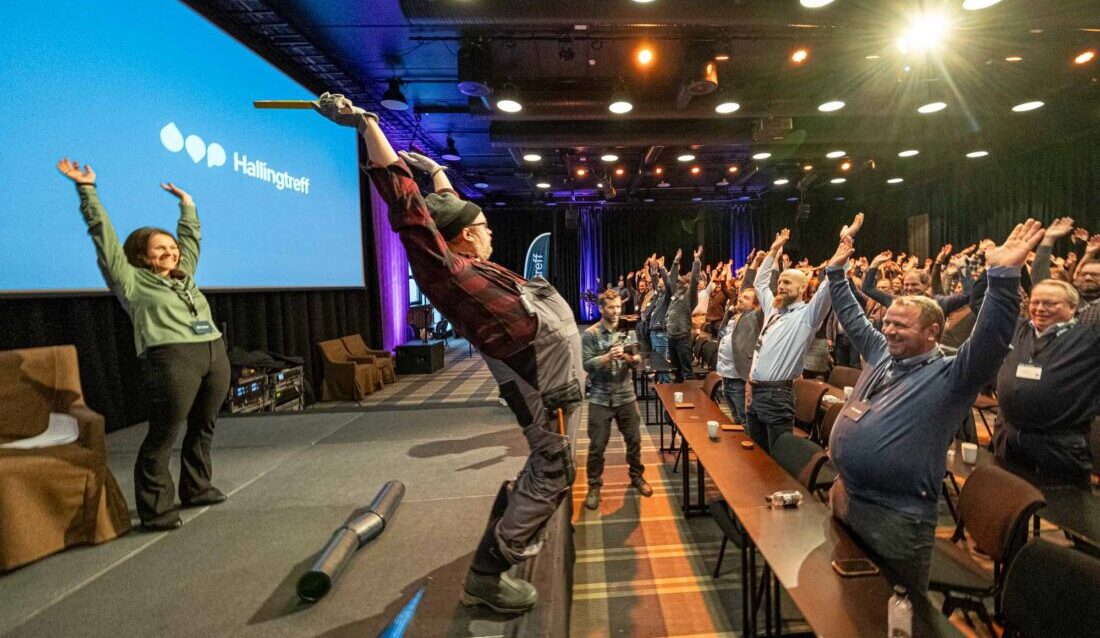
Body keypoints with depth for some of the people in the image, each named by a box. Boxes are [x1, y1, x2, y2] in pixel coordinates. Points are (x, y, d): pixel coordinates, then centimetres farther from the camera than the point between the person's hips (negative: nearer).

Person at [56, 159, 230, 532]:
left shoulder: (185, 275, 22)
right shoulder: (132, 281, 7)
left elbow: (191, 237, 34)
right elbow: (104, 236, 5)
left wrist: (186, 202, 41)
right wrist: (87, 189, 7)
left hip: (215, 354, 6)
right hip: (172, 359, -6)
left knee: (202, 430, 14)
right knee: (163, 437, -3)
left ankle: (196, 489, 29)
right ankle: (156, 510, 6)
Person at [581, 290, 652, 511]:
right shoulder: (590, 334, -8)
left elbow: (637, 359, 3)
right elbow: (586, 364, -15)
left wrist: (631, 358, -19)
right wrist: (608, 356, -27)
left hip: (626, 395, 4)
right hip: (600, 398, -3)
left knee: (634, 439, 14)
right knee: (597, 445, 4)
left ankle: (637, 476, 36)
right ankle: (594, 485, 21)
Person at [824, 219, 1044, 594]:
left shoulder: (949, 376, -12)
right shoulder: (881, 354, 8)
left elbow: (989, 340, -29)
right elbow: (852, 318, 19)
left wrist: (1003, 276, -38)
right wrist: (836, 270, 20)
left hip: (896, 518, -7)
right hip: (847, 500, 7)